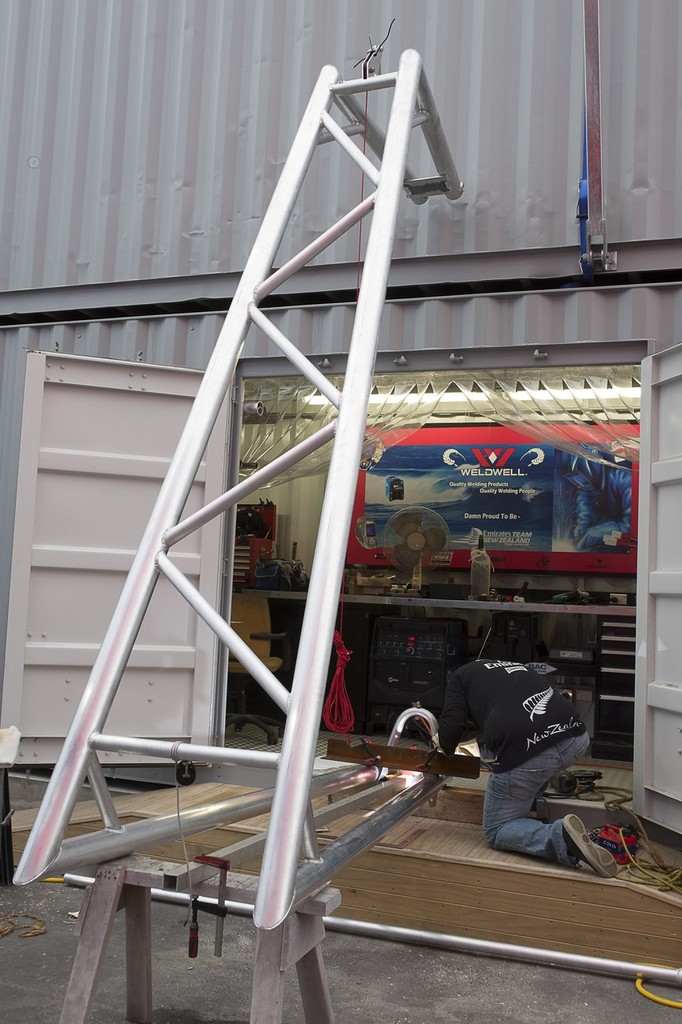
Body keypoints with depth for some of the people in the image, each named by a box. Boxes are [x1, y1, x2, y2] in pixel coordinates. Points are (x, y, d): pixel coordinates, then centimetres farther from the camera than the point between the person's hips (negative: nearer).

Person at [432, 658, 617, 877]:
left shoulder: (459, 676, 19)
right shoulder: (514, 665, 35)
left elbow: (451, 727, 5)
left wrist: (443, 743, 28)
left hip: (524, 754, -6)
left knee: (496, 832, 14)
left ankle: (561, 836, -12)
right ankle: (526, 806, 27)